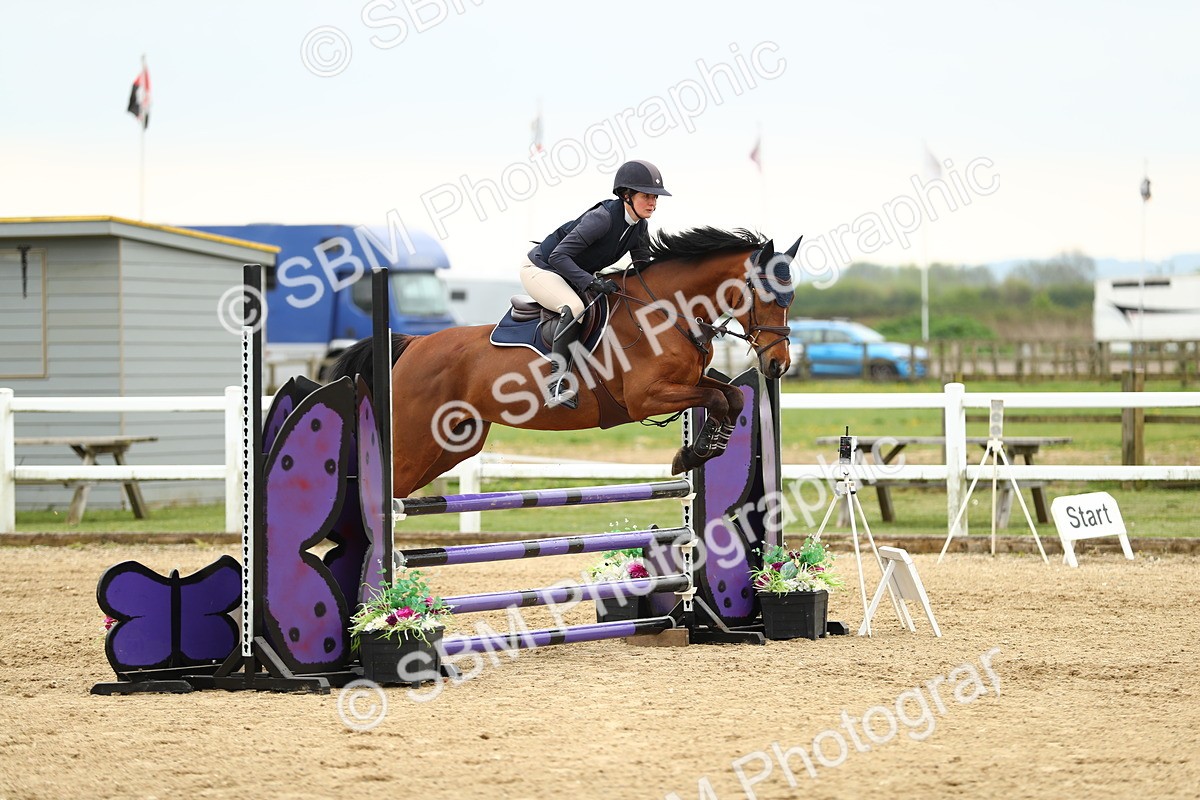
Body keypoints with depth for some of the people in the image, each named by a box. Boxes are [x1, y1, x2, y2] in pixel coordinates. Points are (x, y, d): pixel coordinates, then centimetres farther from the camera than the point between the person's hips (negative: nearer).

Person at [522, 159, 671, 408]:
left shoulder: (639, 227, -5)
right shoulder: (602, 217, -30)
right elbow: (558, 256, -32)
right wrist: (591, 282, -42)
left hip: (574, 276, 9)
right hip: (540, 269, -9)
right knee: (574, 307, -36)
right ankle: (557, 383, -35)